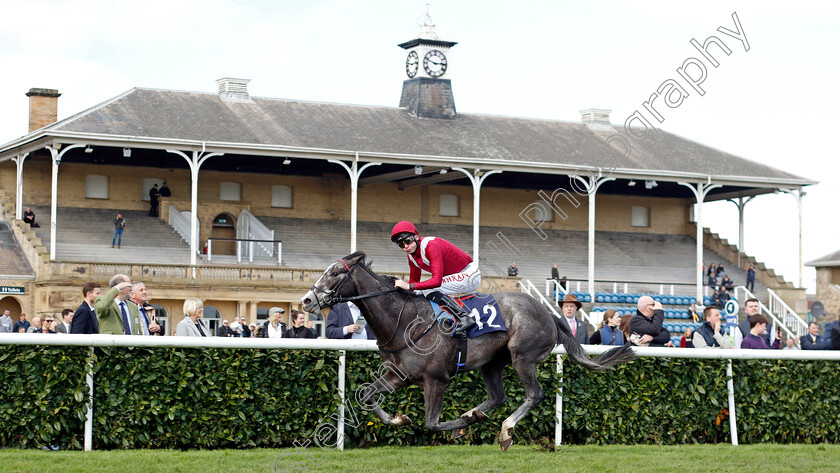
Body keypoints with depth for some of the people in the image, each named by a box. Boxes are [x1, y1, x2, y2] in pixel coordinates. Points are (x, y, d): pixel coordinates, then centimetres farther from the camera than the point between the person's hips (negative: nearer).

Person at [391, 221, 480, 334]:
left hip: (469, 275, -10)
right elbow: (414, 280, 11)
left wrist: (409, 286, -33)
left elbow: (437, 280, -33)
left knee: (429, 290, -24)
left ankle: (464, 317, -26)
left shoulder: (431, 246, -26)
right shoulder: (411, 254, 1)